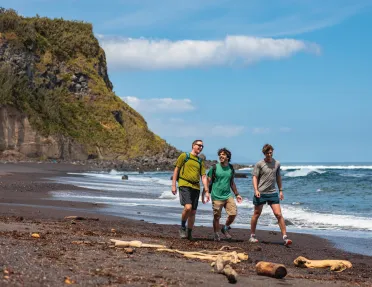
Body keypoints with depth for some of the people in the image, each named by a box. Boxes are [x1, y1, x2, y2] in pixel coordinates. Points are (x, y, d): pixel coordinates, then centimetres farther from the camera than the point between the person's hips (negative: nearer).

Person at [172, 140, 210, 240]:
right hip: (184, 185, -5)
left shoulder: (200, 161, 17)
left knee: (193, 212, 5)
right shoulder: (184, 156, 5)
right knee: (188, 207, -23)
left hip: (196, 187, 5)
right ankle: (182, 227, -1)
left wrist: (207, 191, 4)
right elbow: (176, 169, 5)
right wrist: (173, 185, -2)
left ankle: (189, 234, 16)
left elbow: (203, 177, 14)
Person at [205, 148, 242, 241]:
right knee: (216, 217, 1)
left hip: (228, 195, 3)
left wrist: (237, 194, 20)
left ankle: (225, 228, 18)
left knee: (233, 214, -7)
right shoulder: (214, 168, -3)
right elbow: (208, 182, 0)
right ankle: (216, 235, 17)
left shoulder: (231, 168, 9)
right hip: (217, 197, -3)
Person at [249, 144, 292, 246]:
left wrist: (281, 190, 17)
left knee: (278, 214, -6)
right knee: (256, 214, 7)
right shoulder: (259, 164, -3)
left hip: (272, 193, 3)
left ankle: (285, 237, -6)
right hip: (260, 193, -2)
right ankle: (252, 236, 20)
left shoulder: (277, 164, 8)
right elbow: (255, 177, -4)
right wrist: (256, 190, -16)